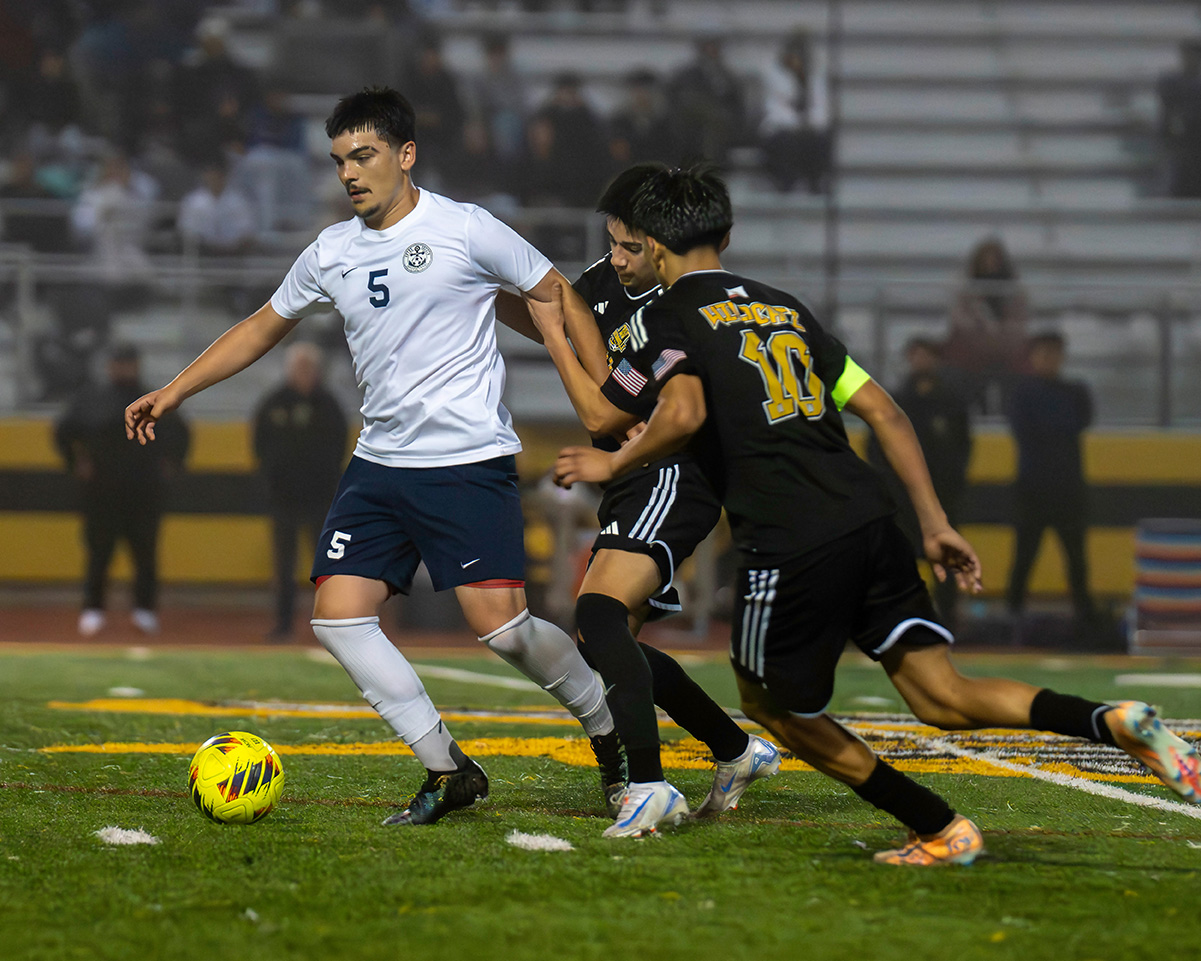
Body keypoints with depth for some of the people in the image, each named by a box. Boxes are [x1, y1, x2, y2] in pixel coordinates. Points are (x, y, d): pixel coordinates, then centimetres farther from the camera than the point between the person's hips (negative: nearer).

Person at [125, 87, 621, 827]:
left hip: (470, 462, -6)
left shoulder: (465, 230, -7)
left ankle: (610, 730, 12)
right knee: (339, 616, -7)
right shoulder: (332, 253, 10)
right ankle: (448, 771, 3)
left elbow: (561, 301, -1)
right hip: (380, 462, 6)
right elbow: (264, 328, 24)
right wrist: (175, 391, 20)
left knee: (502, 626, -15)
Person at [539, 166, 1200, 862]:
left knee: (774, 704, 16)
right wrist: (936, 525, 20)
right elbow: (885, 412, 19)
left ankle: (942, 829, 10)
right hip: (868, 518, 6)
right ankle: (1115, 722, -16)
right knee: (943, 697, 6)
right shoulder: (784, 308, 23)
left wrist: (615, 464, 2)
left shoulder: (665, 317, 4)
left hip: (789, 548, -6)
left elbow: (685, 413, -16)